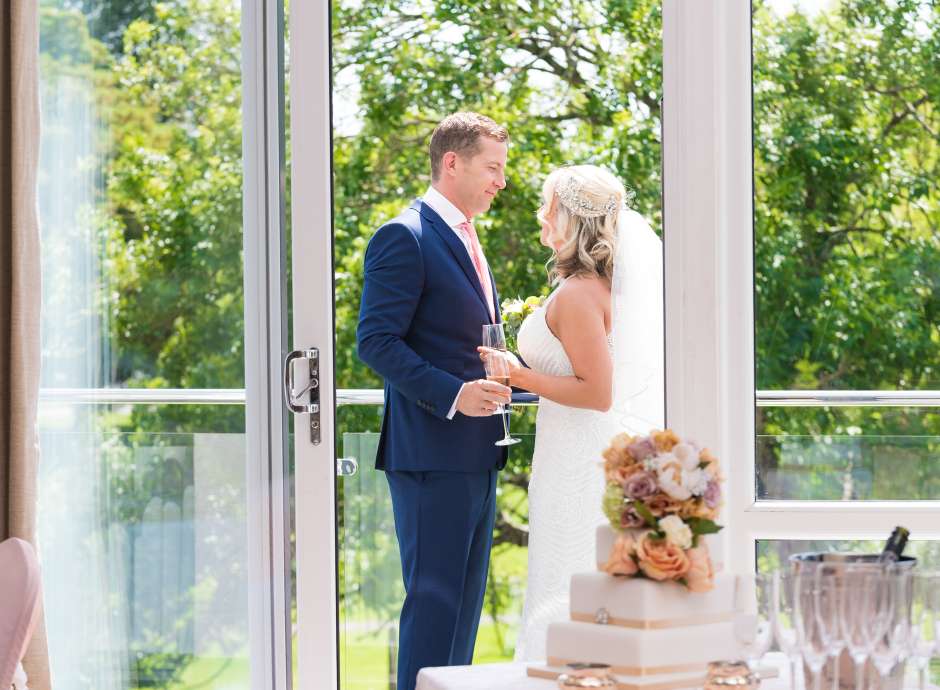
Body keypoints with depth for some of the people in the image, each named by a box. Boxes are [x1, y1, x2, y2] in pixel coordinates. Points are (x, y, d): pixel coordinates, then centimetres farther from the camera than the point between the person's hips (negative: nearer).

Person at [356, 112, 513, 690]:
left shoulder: (467, 241, 20)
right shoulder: (404, 238, -10)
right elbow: (377, 341, -17)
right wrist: (451, 394, -24)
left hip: (477, 455, 9)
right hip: (431, 452, -9)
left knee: (465, 598, 12)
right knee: (434, 599, -7)